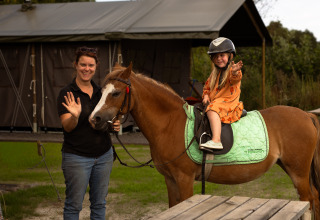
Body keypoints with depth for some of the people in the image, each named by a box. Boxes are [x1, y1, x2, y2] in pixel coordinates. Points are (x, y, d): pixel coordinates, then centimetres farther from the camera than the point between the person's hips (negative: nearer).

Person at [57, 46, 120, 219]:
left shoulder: (100, 92, 7)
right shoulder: (67, 93, -9)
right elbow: (67, 126, -17)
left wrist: (114, 125, -4)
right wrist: (75, 116, -39)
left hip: (104, 155, 5)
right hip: (76, 157, -5)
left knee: (99, 203, 15)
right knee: (74, 205, 3)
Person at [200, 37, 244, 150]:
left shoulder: (232, 71, -8)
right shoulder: (214, 73, 17)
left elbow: (235, 79, -31)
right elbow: (207, 85, 27)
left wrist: (235, 72, -55)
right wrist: (206, 95, 7)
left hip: (228, 104, -9)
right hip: (213, 102, 9)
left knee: (212, 110, -36)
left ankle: (216, 140, -47)